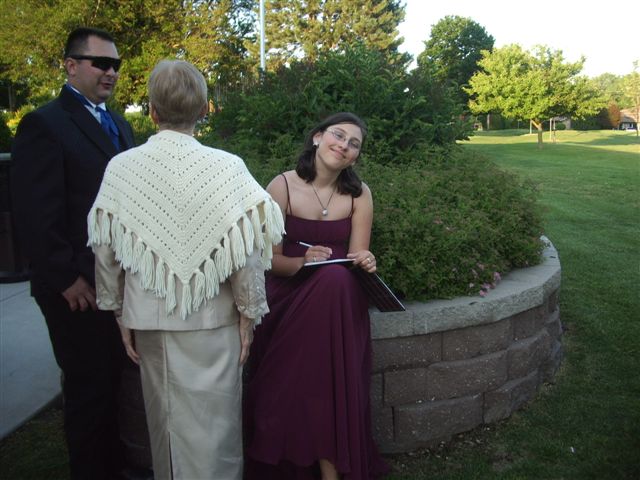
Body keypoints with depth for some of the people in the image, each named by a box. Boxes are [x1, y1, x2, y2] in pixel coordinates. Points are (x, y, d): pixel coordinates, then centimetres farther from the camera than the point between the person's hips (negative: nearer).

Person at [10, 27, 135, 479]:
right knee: (89, 387, 8)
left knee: (117, 381, 18)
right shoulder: (44, 124, -9)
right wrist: (68, 279, -15)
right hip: (81, 288, -7)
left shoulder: (120, 126, 14)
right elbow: (35, 215, -15)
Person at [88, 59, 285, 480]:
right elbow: (246, 250, -13)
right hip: (210, 319, -3)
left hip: (146, 319, 4)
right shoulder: (225, 167, -15)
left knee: (164, 422, 22)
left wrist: (122, 313, 12)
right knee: (212, 425, 11)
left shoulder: (120, 168, -6)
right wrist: (249, 313, 0)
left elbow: (106, 251, 0)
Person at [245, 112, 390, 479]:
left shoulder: (359, 194, 0)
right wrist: (302, 263, -24)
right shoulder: (282, 187, -6)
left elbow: (357, 257, 0)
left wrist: (364, 263, -23)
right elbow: (271, 258, -4)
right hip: (290, 298, -1)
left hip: (340, 301, 1)